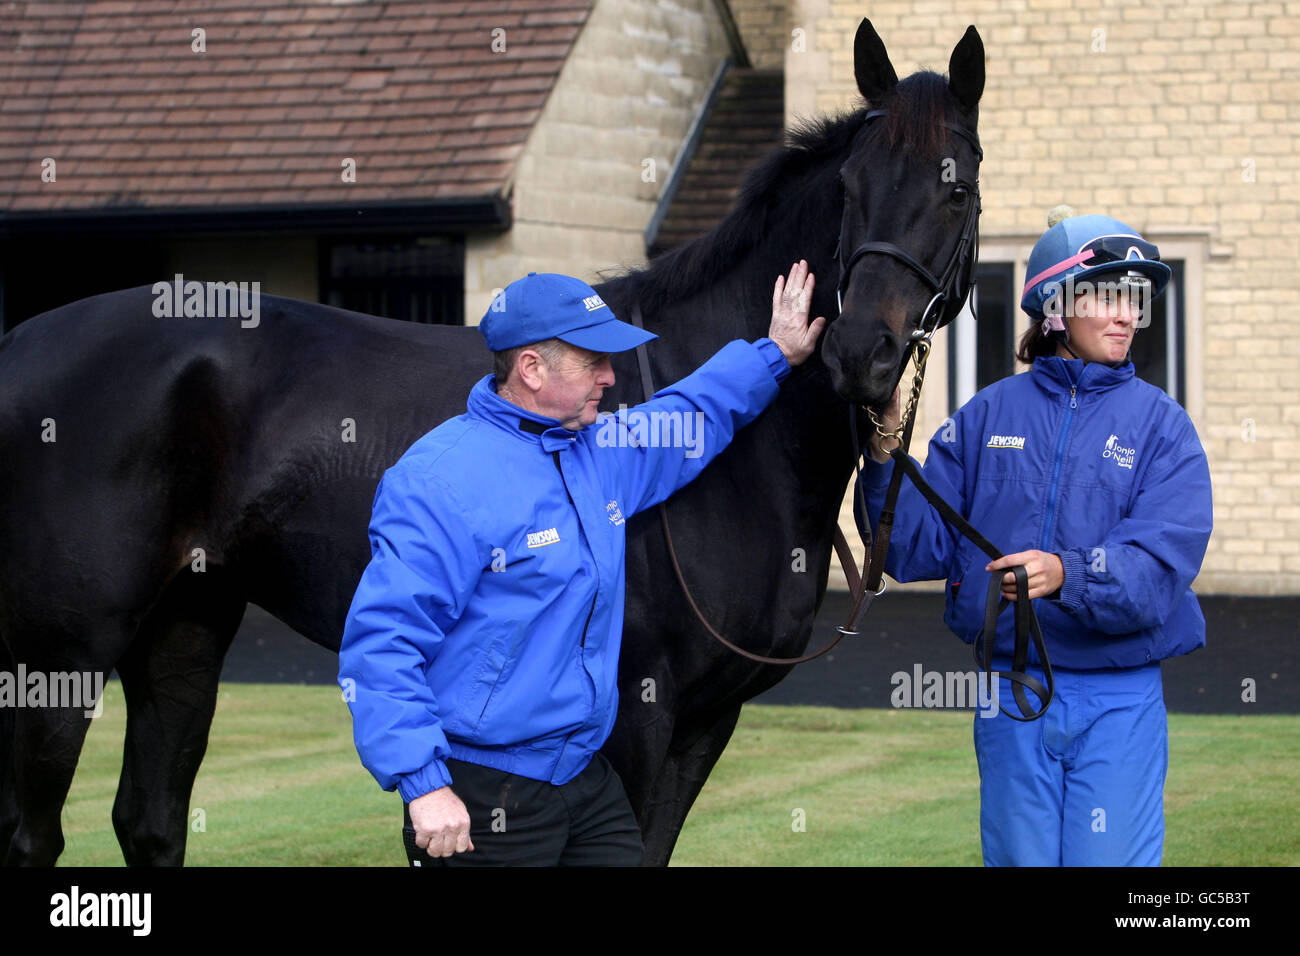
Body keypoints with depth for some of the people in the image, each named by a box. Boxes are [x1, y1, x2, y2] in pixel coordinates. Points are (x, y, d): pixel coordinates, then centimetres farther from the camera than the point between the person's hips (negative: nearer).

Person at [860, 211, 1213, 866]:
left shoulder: (1161, 425, -1)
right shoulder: (987, 417, 6)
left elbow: (1159, 565, -15)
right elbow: (918, 548, 2)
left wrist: (1068, 574, -33)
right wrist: (886, 458, -13)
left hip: (1119, 701, -2)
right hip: (1009, 693, 2)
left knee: (1108, 860, -3)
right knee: (1019, 860, 9)